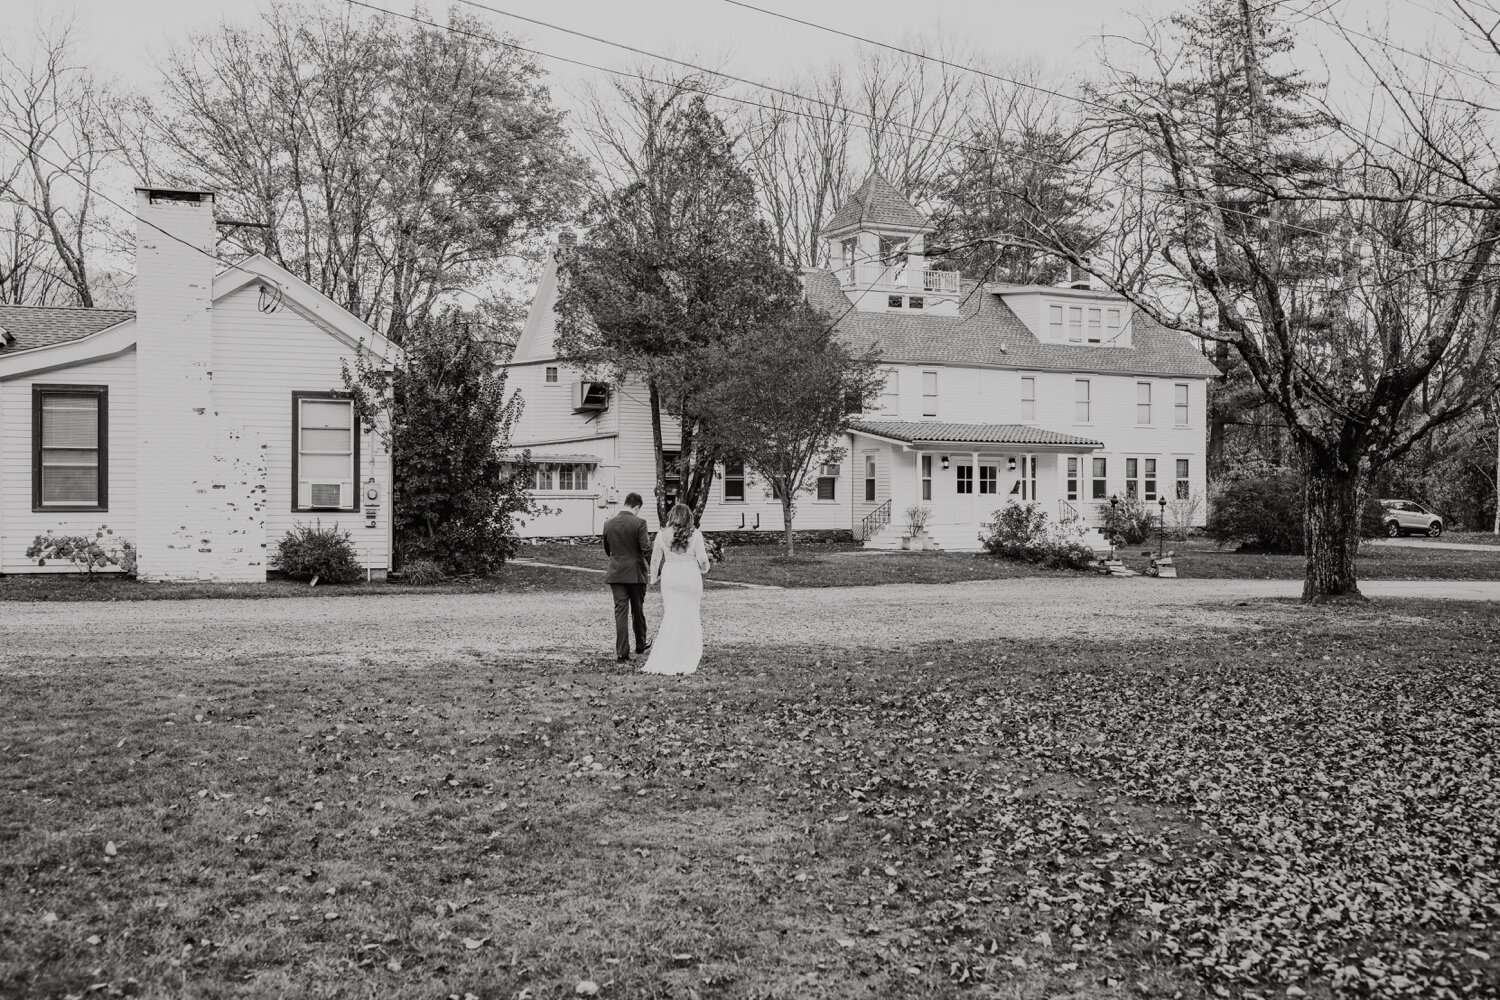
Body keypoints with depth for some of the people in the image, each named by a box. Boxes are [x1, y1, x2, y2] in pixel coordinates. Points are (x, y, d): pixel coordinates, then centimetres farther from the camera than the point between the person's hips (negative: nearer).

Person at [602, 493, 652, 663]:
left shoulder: (609, 523, 1)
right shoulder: (639, 523, -12)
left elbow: (607, 549, 12)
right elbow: (646, 548, -16)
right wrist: (647, 536, 4)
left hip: (616, 573, 2)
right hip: (636, 572, -2)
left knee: (620, 612, 1)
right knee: (638, 610, 16)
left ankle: (622, 653, -5)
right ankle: (640, 644, 33)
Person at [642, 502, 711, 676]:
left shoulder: (662, 534, 0)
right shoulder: (695, 534, -7)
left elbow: (655, 559, 6)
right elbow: (702, 559, -5)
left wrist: (654, 578, 19)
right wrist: (704, 569, 17)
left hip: (669, 576, 2)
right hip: (690, 576, -2)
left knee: (670, 615, 6)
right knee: (691, 615, 9)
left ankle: (664, 658, 1)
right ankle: (690, 654, 14)